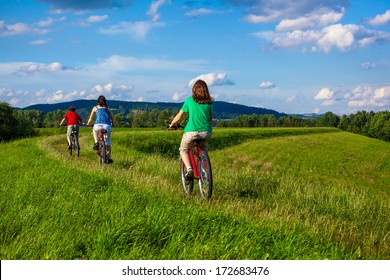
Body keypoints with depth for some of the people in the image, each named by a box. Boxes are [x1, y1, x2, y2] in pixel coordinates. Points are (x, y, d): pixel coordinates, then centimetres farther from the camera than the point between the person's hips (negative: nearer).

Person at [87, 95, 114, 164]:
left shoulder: (95, 108, 21)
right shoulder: (107, 108, 25)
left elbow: (90, 118, 27)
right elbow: (111, 118, 29)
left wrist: (88, 124, 46)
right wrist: (112, 124, 48)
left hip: (98, 125, -1)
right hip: (107, 125, 1)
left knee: (94, 130, 35)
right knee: (108, 141, 15)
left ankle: (96, 142, 12)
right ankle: (109, 158, 10)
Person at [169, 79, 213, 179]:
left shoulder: (189, 100, 6)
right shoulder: (209, 102, 12)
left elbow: (179, 116, 12)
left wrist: (171, 124, 30)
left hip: (191, 131, -3)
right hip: (206, 132, 3)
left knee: (183, 149, 22)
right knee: (203, 147, 35)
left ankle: (189, 169, -5)